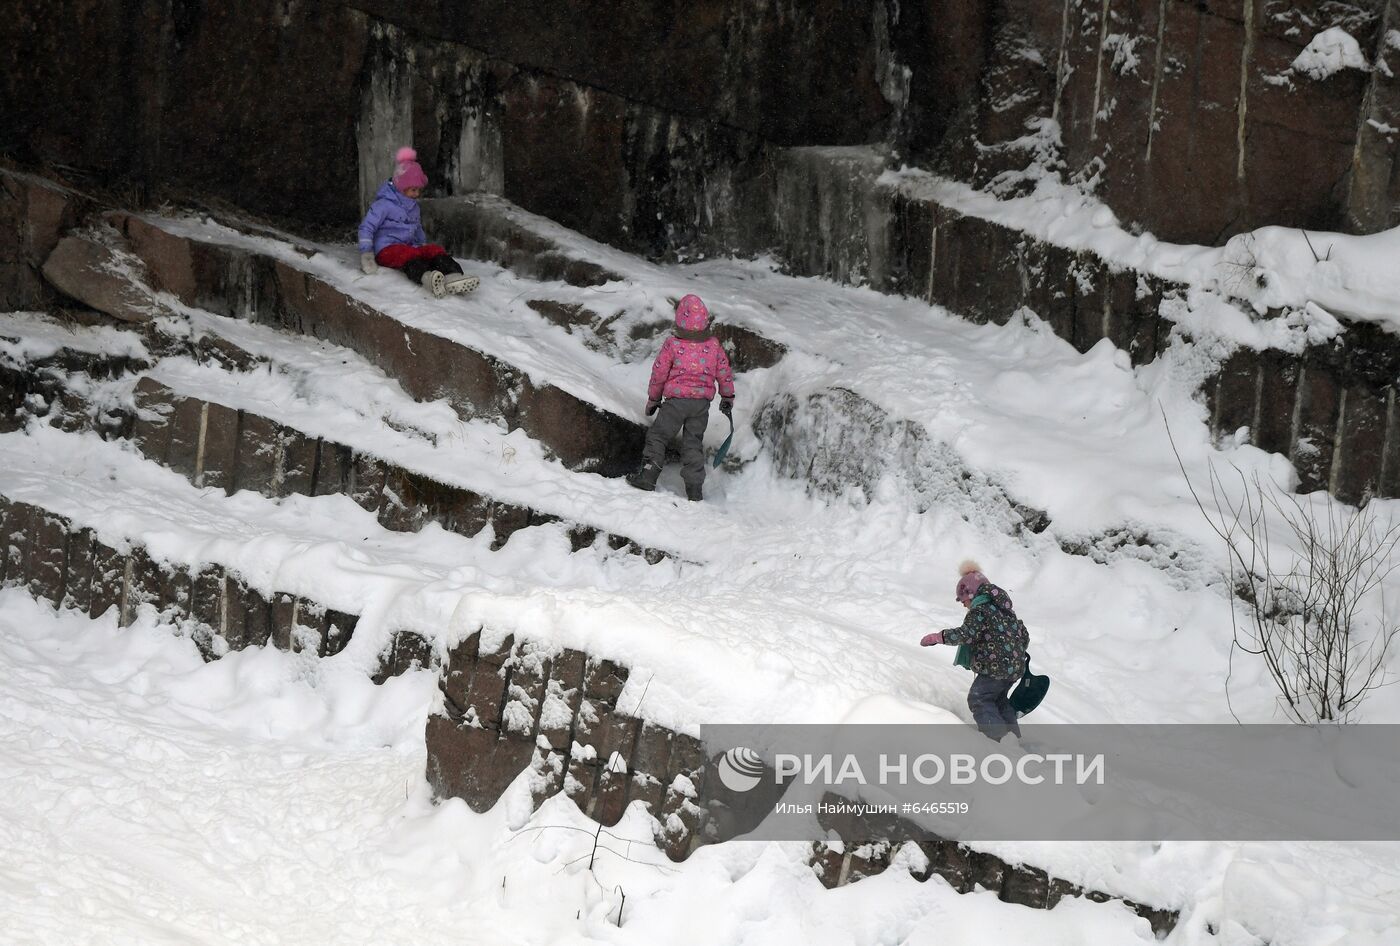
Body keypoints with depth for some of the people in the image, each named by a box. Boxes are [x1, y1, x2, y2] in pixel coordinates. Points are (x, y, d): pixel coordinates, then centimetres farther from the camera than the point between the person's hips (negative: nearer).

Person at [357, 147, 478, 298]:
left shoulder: (413, 206, 21)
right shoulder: (384, 204, -5)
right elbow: (366, 227, -9)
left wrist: (423, 245, 35)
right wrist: (366, 254, -16)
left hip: (410, 247, 7)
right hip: (387, 250, -7)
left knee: (434, 250, -21)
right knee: (408, 253, -39)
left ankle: (453, 276, -51)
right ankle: (427, 278, -73)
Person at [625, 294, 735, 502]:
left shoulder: (672, 345, -9)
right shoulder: (713, 345, 0)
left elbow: (659, 373, -1)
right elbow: (724, 372, 8)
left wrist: (653, 399, 13)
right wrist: (727, 397, 23)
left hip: (676, 400, -3)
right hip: (703, 401, 3)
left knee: (657, 436, 9)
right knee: (693, 442, 11)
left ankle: (648, 475, 0)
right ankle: (695, 489, 9)